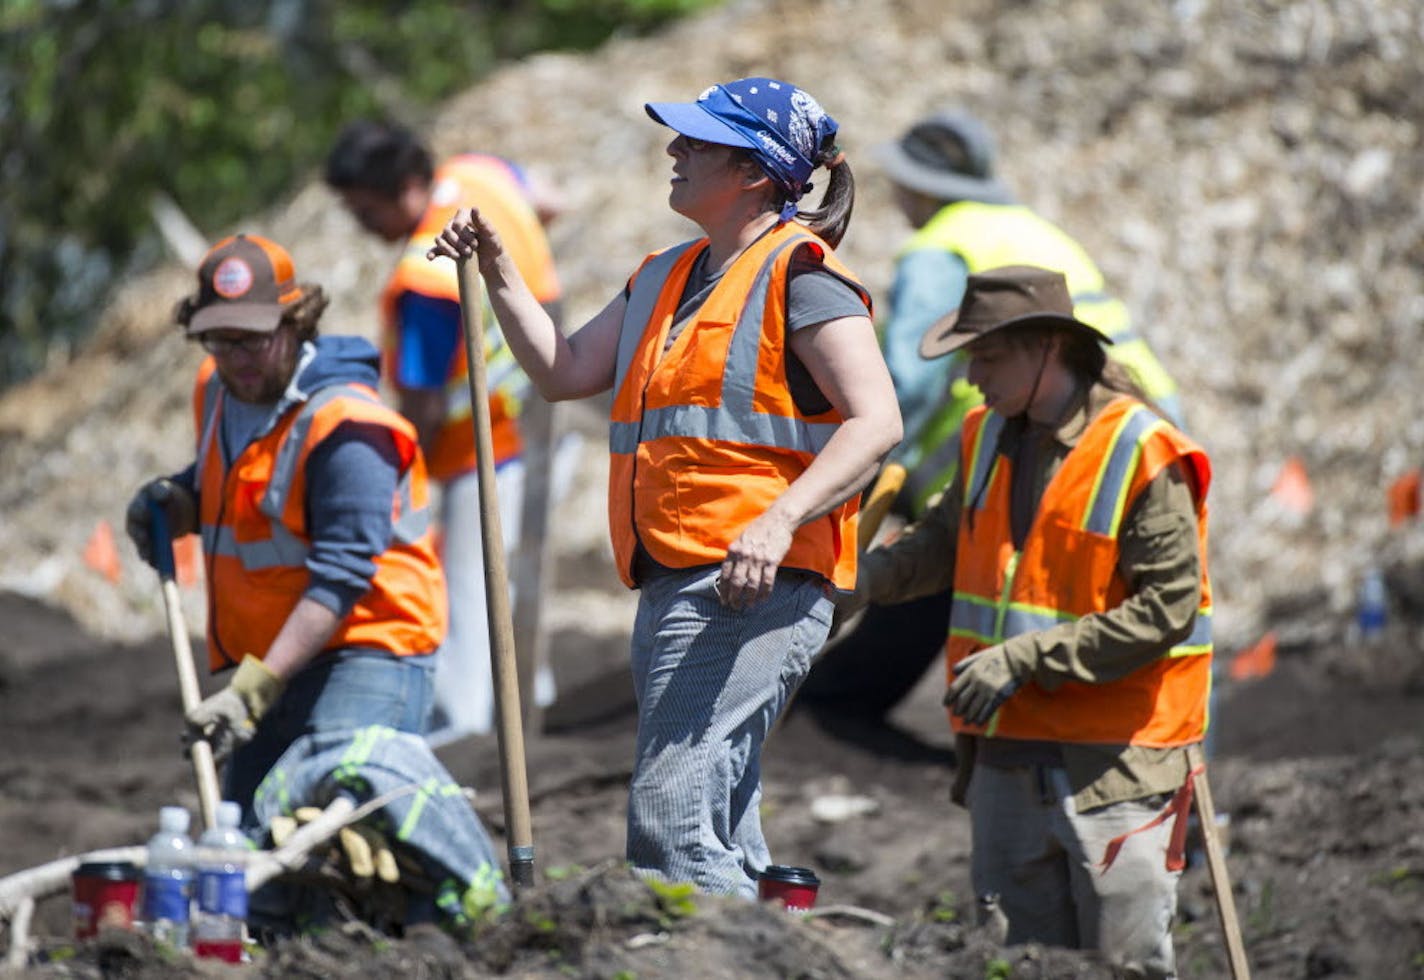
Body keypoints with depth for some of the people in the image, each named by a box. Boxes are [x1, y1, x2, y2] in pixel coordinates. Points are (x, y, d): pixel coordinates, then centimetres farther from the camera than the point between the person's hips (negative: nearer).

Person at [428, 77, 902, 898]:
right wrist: (499, 273, 13)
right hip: (672, 586, 10)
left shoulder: (798, 275, -6)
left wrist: (779, 521, -28)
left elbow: (876, 421, -15)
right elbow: (563, 370, 25)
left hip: (757, 588, -10)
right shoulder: (667, 278, 21)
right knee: (720, 833, 12)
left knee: (671, 815, -20)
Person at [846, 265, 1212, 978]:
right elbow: (946, 540, 26)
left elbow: (1166, 610, -17)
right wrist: (864, 579, 6)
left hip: (1116, 760, -7)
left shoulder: (1144, 457, -13)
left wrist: (1027, 659, -20)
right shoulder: (988, 437, 9)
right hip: (1008, 753, 7)